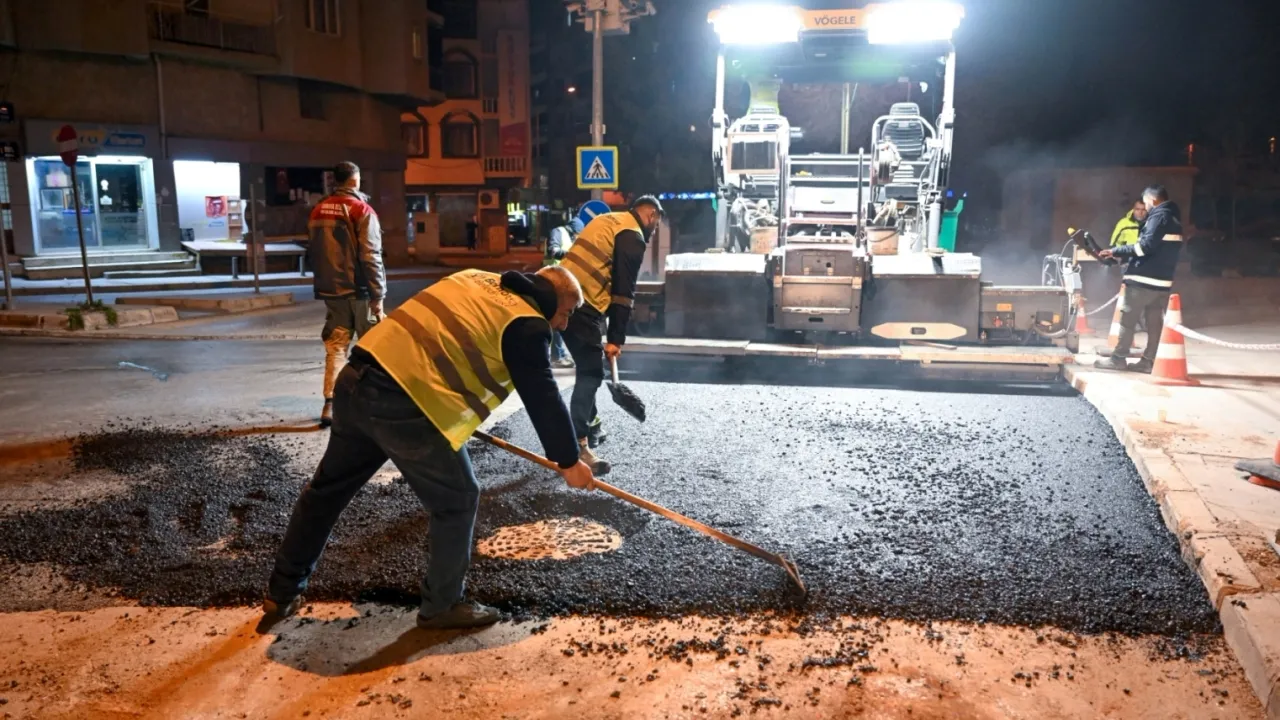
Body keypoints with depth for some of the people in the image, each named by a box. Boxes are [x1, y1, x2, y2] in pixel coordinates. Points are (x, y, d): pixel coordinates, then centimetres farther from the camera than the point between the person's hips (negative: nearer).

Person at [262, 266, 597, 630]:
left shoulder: (476, 279, 22)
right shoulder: (527, 324, -1)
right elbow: (543, 397, 0)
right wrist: (568, 461, 12)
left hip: (356, 380, 9)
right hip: (405, 404, -8)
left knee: (329, 488, 22)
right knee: (457, 501, 10)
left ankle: (282, 592, 37)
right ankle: (443, 605, 24)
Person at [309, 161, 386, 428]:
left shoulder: (318, 211, 10)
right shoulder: (362, 210, -10)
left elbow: (315, 253, 16)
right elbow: (371, 256, -16)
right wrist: (378, 296, -15)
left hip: (331, 291, 5)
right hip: (359, 291, -5)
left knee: (335, 347, 6)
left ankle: (330, 404, -4)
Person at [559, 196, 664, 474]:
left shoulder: (606, 220, 20)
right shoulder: (633, 238, -7)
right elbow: (623, 292, -11)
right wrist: (616, 338, -9)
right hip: (581, 306, -9)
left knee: (589, 368, 20)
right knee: (591, 373, -7)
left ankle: (590, 427, 32)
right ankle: (577, 446, -8)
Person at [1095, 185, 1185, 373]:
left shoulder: (1159, 216, -11)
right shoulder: (1174, 217, 19)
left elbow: (1146, 246, -21)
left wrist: (1116, 251, -16)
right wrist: (1121, 254, 14)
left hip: (1144, 278, -9)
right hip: (1161, 280, 9)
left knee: (1128, 319, -4)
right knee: (1155, 322, 7)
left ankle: (1118, 358, -2)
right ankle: (1148, 361, 8)